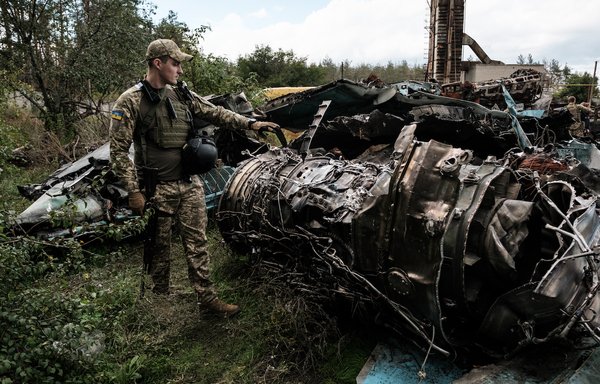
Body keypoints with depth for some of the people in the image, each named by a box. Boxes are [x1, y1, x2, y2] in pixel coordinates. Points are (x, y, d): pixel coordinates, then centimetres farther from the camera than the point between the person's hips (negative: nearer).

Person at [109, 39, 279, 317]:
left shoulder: (182, 95, 7)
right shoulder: (130, 102, -9)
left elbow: (216, 114, 9)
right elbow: (118, 151, -10)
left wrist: (250, 124, -2)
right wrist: (133, 191, -14)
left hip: (190, 185, 5)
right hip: (158, 189, -5)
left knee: (197, 244, 10)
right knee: (160, 248, 10)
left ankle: (207, 298, 21)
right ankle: (161, 299, 29)